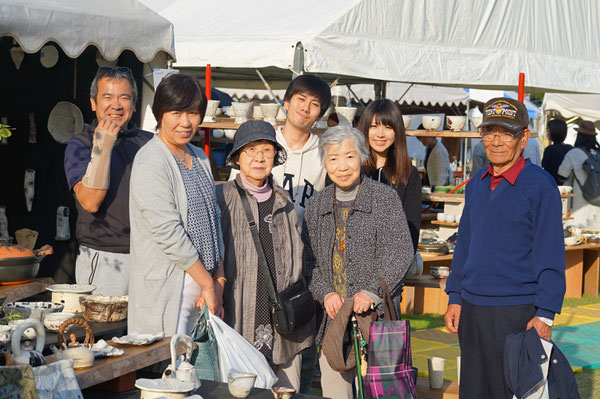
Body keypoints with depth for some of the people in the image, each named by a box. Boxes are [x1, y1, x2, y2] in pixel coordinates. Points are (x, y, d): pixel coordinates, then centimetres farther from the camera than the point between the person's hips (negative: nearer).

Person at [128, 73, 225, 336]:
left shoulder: (199, 158, 14)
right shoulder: (150, 162, -11)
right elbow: (167, 231, -16)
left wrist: (219, 280, 4)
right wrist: (208, 284, -11)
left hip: (204, 279, 7)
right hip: (166, 289, -7)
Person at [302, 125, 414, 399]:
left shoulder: (385, 197, -1)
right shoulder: (317, 205, 12)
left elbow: (400, 251, -8)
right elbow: (309, 257, 12)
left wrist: (372, 292, -17)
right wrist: (325, 293, -5)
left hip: (376, 313, -3)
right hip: (332, 315, 4)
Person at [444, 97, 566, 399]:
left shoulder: (540, 185, -8)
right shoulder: (476, 184, 11)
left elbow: (551, 255, -9)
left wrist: (545, 315, -12)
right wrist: (455, 298, 12)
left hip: (517, 312, -6)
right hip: (472, 309, 6)